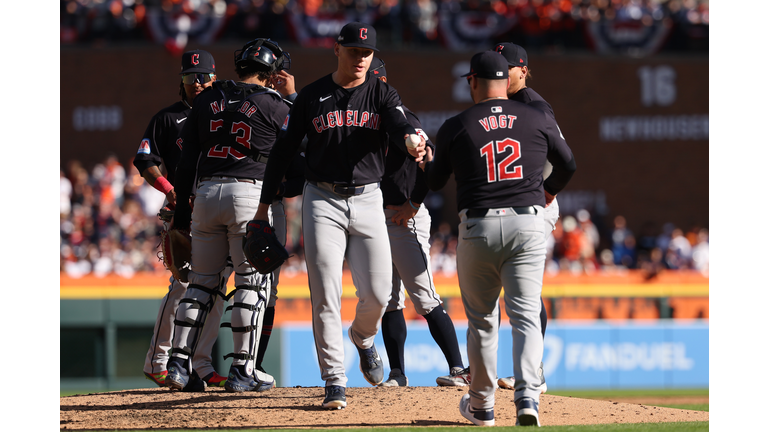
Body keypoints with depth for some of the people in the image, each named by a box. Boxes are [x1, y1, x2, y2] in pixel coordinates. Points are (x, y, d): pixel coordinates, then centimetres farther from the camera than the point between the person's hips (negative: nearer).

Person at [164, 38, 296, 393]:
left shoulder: (206, 100, 10)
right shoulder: (272, 105, -2)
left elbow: (187, 160, 9)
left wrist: (181, 210, 13)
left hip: (206, 193, 4)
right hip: (251, 192, -4)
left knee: (202, 281, 11)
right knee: (252, 283, 2)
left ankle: (179, 363, 6)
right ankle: (242, 370, -1)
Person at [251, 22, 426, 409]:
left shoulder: (382, 94, 4)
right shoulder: (311, 97, 4)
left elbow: (399, 123, -18)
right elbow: (283, 150, 8)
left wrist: (412, 140, -43)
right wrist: (264, 204, 5)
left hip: (367, 200, 1)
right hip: (322, 200, -1)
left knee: (377, 293, -3)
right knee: (325, 295, -7)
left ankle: (363, 337, 32)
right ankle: (334, 381, -3)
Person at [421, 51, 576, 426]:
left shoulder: (455, 127, 0)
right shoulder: (538, 120, 5)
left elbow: (435, 181, 11)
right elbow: (567, 165, 20)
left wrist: (425, 159, 34)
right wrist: (549, 192, 42)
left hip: (478, 228, 0)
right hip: (527, 225, 1)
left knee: (481, 320, 13)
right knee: (525, 315, -3)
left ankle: (481, 405, 23)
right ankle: (527, 396, -22)